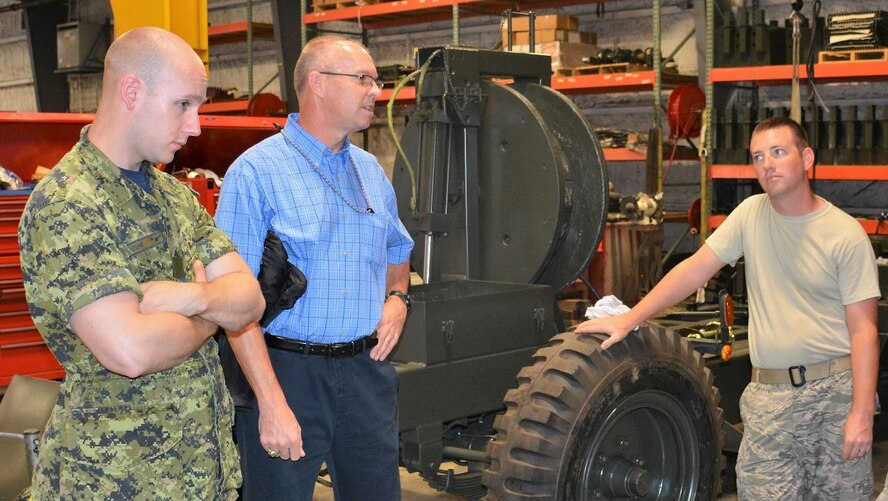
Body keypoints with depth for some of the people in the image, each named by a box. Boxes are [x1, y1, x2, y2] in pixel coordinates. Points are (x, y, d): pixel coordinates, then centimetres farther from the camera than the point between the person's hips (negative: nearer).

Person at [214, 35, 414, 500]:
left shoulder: (371, 171, 12)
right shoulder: (256, 172, -10)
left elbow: (397, 251, 28)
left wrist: (397, 298, 5)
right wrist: (272, 402, -20)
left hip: (366, 371, 6)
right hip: (286, 372, -6)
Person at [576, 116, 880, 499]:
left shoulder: (846, 235, -6)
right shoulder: (751, 213, 5)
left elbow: (863, 329, -8)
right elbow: (695, 269, 4)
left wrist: (862, 414, -14)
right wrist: (629, 320, -3)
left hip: (837, 387, -2)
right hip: (770, 394, 2)